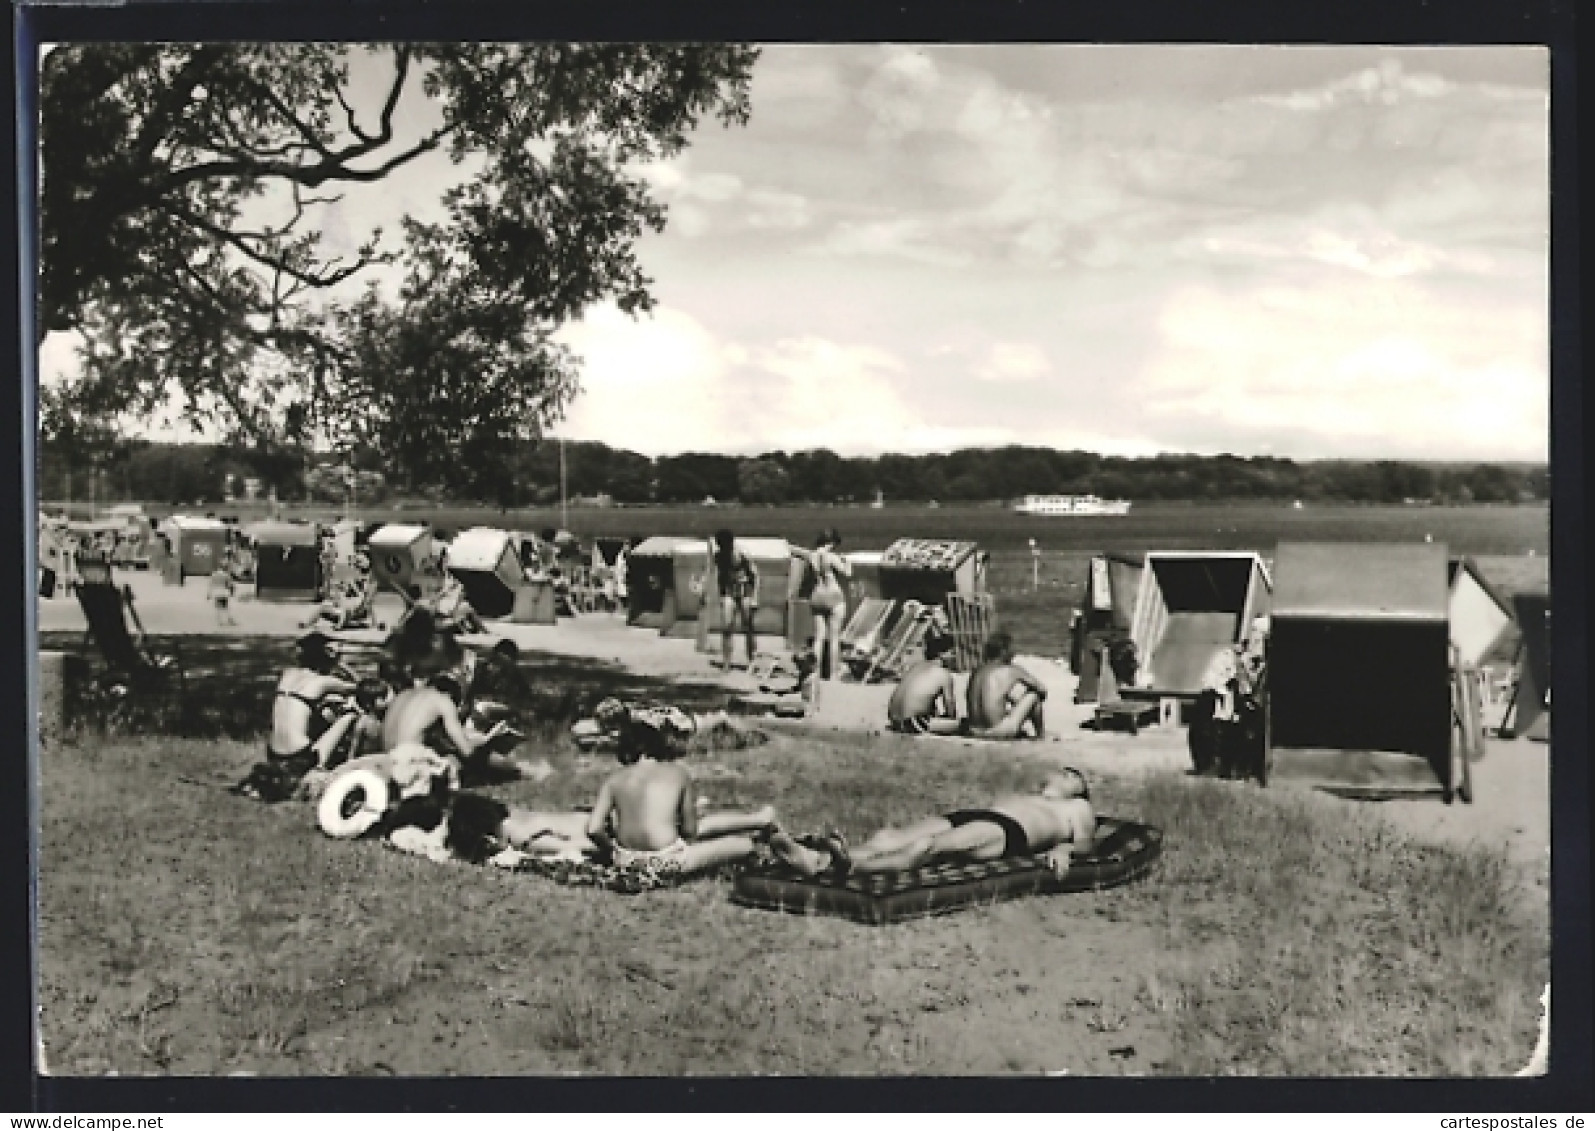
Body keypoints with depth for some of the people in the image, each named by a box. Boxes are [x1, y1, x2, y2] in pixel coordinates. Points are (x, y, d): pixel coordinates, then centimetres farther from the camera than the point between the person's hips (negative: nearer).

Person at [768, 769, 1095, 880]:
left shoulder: (1078, 808, 32)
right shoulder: (1021, 796, 47)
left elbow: (1083, 845, 16)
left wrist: (1060, 849, -5)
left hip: (1006, 829, -6)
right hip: (966, 814, 6)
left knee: (928, 845, -36)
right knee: (889, 837, -24)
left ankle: (850, 864, -62)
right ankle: (819, 858, -50)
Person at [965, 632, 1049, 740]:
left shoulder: (976, 672, 9)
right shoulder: (1011, 671, -6)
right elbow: (1042, 689, 5)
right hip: (998, 732, -6)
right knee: (1033, 695, 10)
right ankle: (1041, 735, 25)